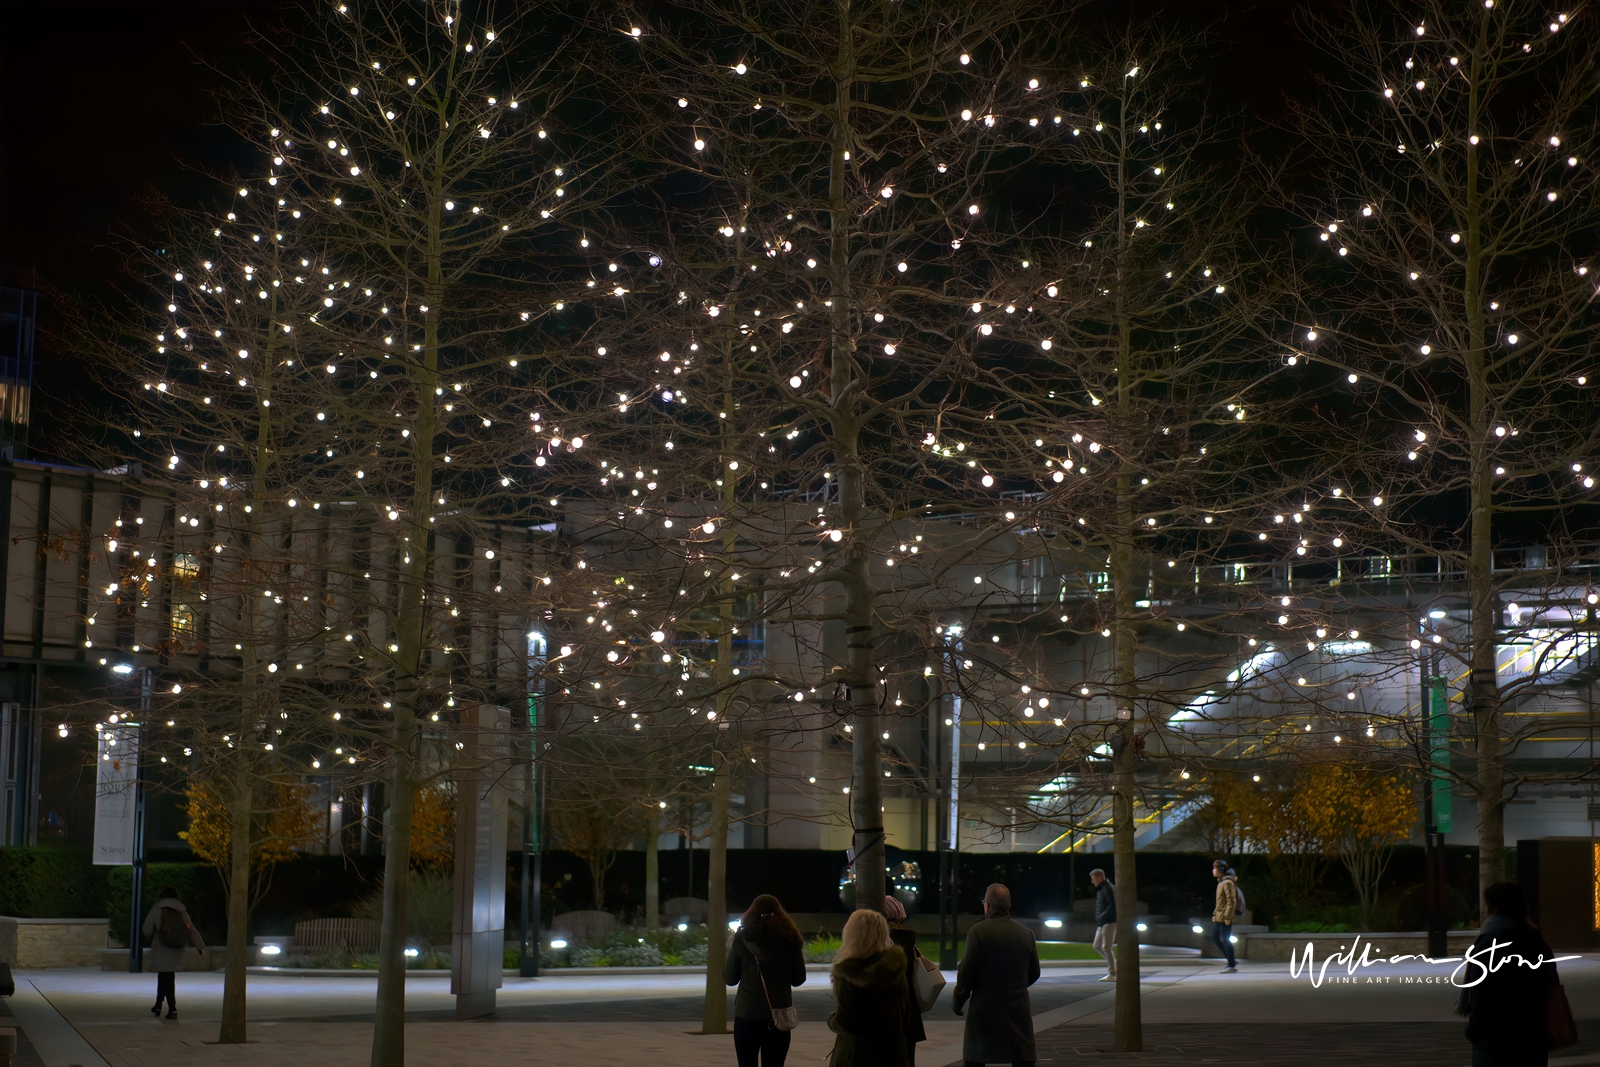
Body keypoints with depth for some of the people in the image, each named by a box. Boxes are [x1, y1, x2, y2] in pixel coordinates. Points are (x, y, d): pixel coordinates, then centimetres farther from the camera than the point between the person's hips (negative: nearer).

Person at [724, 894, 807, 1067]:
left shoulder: (743, 938, -3)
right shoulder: (790, 939, 1)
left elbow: (730, 978, 1)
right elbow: (799, 979, 6)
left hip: (747, 1015, -1)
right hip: (779, 1015, 1)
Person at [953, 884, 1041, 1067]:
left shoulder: (978, 931, -10)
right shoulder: (1025, 933, 3)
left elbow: (967, 972, -10)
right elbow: (1033, 973, 11)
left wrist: (958, 1001, 5)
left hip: (986, 1009, -3)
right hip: (1018, 1009, 3)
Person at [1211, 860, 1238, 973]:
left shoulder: (1227, 883, -16)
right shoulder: (1221, 882, 15)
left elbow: (1231, 901, -20)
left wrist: (1227, 916, -22)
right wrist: (1215, 914, 20)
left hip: (1225, 918, -10)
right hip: (1218, 917, 10)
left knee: (1225, 940, -4)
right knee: (1215, 937, 13)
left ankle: (1232, 965, 4)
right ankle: (1232, 961, 19)